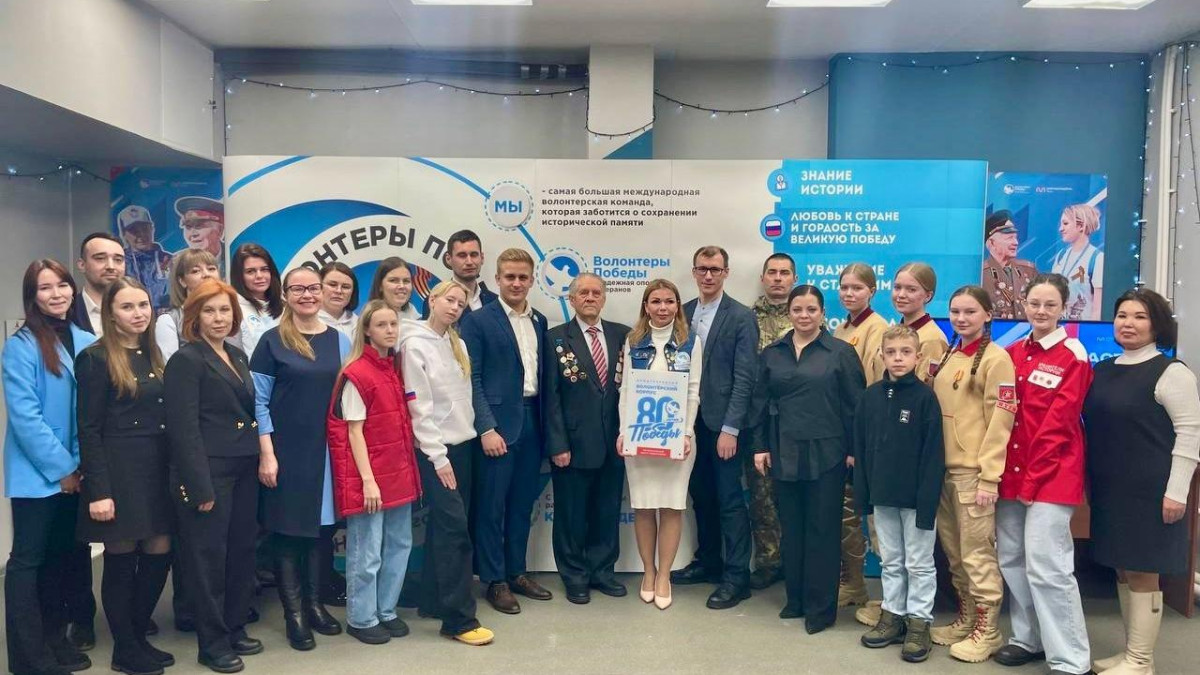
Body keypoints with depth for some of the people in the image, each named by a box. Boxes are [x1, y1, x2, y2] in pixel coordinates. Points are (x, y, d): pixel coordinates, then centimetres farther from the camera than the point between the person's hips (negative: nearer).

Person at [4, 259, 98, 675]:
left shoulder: (87, 343, 6)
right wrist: (60, 468, -15)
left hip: (75, 472, 5)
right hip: (38, 473, -5)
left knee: (62, 556, 14)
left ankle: (55, 639, 26)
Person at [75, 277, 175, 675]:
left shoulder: (153, 356, 13)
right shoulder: (96, 358, -7)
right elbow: (89, 430, -11)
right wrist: (99, 490, -17)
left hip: (156, 469, 7)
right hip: (119, 471, -6)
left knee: (159, 554, 8)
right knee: (121, 560, 4)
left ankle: (139, 638, 26)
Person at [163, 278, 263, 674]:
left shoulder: (238, 356, 13)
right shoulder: (186, 360, -9)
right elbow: (184, 429, -14)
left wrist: (259, 458, 9)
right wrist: (201, 486, -18)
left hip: (244, 469, 7)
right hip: (208, 472, -7)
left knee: (241, 550, 14)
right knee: (209, 555, 4)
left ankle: (235, 627, 29)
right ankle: (212, 642, 16)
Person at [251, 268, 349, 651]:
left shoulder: (339, 341, 7)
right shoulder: (272, 341, -4)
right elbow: (258, 402, -6)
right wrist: (266, 453, -12)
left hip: (327, 450, 4)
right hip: (286, 450, -3)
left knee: (320, 525, 11)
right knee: (287, 528, 3)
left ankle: (315, 603, 25)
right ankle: (294, 613, 15)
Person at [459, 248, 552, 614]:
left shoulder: (539, 321, 12)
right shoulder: (478, 320, -5)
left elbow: (541, 374, 13)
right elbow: (472, 378, -9)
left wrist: (546, 423, 7)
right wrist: (486, 428, -15)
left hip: (532, 421, 6)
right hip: (497, 424, -6)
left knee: (523, 502, 14)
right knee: (492, 505, 2)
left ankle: (517, 572, 26)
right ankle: (495, 580, 14)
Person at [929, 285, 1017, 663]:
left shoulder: (996, 359, -9)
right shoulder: (949, 357, 14)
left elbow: (1000, 421, -13)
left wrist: (989, 476, -16)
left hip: (974, 471, -7)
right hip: (944, 468, 8)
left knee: (977, 554, 0)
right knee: (953, 553, 15)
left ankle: (987, 631, 13)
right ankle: (966, 619, 29)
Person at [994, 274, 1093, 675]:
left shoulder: (1073, 356, -6)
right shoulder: (1013, 352, 11)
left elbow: (1058, 423, -11)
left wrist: (1033, 476, -13)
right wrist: (1011, 472, 2)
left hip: (1051, 473, -6)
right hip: (1012, 470, 6)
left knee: (1046, 565, -9)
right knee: (1010, 558, 11)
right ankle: (1029, 638, 26)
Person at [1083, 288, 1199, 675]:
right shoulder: (1104, 370, 11)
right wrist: (1090, 480, 16)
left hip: (1149, 491, -7)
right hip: (1109, 489, 7)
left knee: (1143, 573, -2)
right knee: (1122, 570, 13)